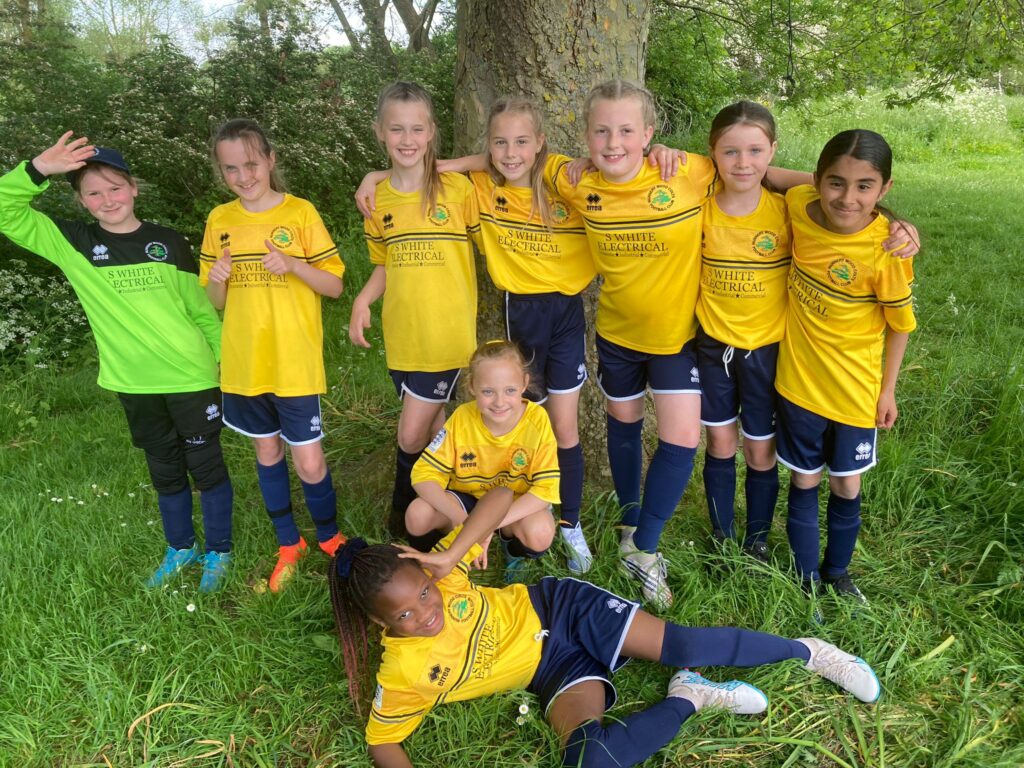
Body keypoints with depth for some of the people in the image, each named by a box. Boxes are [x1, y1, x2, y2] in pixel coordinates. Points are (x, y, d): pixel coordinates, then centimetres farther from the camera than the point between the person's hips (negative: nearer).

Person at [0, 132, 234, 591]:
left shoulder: (169, 242, -2)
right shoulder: (72, 244, -1)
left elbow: (202, 310, 3)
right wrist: (37, 170, -23)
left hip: (191, 377, -1)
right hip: (133, 384, 2)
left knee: (206, 465, 8)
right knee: (165, 470, 17)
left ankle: (218, 552, 26)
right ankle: (181, 548, 37)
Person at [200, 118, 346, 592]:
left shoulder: (301, 213, -6)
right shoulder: (219, 221, 4)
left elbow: (334, 286, -6)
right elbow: (217, 302, 8)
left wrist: (293, 265, -23)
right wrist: (217, 280, -14)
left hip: (295, 365, -4)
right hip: (244, 365, 4)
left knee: (308, 464, -1)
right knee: (267, 452, 16)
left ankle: (330, 539, 26)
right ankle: (288, 544, 34)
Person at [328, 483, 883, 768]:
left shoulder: (433, 575, -16)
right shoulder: (402, 673, -14)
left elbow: (503, 494, -16)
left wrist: (450, 556, -27)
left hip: (560, 607, 0)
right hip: (553, 670, 1)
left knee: (681, 645, -17)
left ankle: (810, 652, 6)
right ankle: (687, 697, -5)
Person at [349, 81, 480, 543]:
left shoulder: (456, 187, -7)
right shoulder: (377, 197, 5)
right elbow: (385, 264, 13)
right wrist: (363, 300, -1)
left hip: (447, 335, -4)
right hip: (402, 335, 4)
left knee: (412, 436, -2)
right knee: (433, 427, 16)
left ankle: (404, 509, 25)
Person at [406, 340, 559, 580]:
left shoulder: (537, 420, -24)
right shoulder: (462, 418, -20)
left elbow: (546, 488, -26)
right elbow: (424, 474, -19)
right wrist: (461, 520, -34)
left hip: (518, 504, -1)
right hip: (467, 498, 2)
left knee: (540, 533, -34)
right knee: (417, 516, -26)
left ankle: (514, 550, 4)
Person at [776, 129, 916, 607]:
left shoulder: (887, 251, -22)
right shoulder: (799, 207, -15)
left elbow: (899, 324, -7)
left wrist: (888, 390, -1)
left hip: (854, 389, -1)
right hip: (798, 382, 2)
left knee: (845, 485, 16)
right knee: (804, 481, 15)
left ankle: (837, 572, 42)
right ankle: (808, 578, 35)